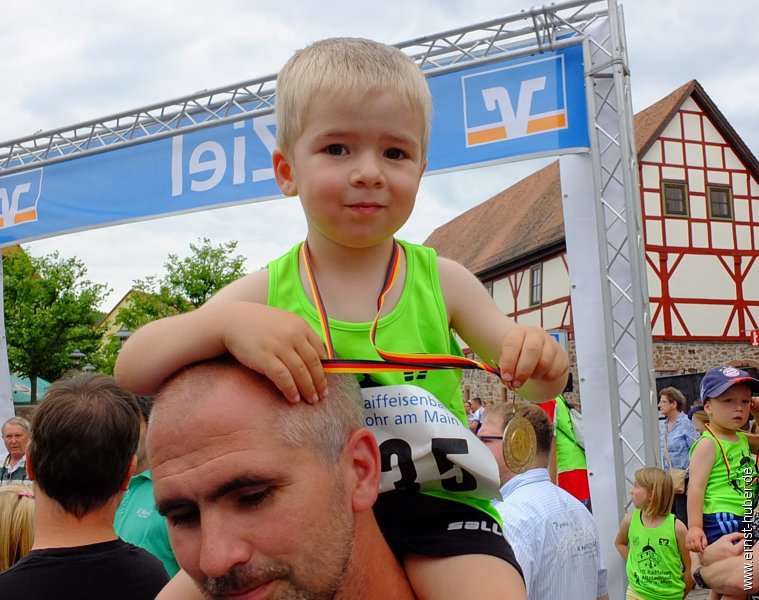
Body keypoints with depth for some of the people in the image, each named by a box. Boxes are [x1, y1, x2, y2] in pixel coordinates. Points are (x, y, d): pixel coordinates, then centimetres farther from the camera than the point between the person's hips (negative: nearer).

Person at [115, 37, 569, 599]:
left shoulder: (442, 282, 0)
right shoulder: (266, 293, -3)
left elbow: (537, 384, 6)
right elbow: (133, 372, -11)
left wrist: (540, 359, -19)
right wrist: (227, 323, -31)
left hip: (435, 508, -1)